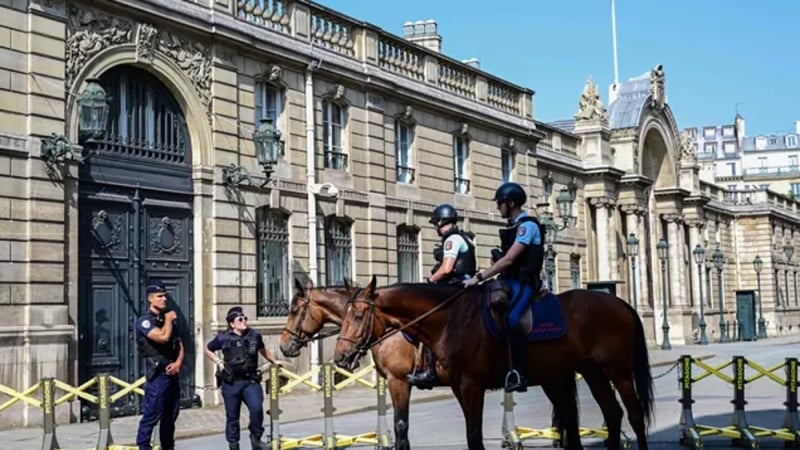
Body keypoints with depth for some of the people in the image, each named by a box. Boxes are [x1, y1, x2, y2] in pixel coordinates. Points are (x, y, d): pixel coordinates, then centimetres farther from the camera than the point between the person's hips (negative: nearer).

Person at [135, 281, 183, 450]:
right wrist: (168, 319, -7)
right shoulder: (145, 321, -8)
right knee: (152, 414, -8)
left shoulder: (170, 320, 16)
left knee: (171, 414, 12)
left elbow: (180, 346, 15)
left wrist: (178, 362, -5)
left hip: (173, 373, 7)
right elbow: (163, 337, -24)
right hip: (157, 374, -7)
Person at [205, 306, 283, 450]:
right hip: (231, 383, -1)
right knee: (232, 416, 6)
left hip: (251, 381, 1)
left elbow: (263, 350, 25)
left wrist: (274, 361, 25)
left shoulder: (255, 335, 4)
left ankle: (256, 437, 5)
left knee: (257, 408, -18)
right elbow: (208, 349, 15)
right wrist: (218, 362, 3)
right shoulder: (223, 338, -2)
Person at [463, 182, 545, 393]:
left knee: (510, 319, -30)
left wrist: (479, 277, -19)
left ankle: (518, 373, -28)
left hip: (523, 283, -10)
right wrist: (480, 275, 7)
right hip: (508, 281, 10)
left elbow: (508, 259, -19)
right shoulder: (513, 227, 17)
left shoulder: (527, 225, -11)